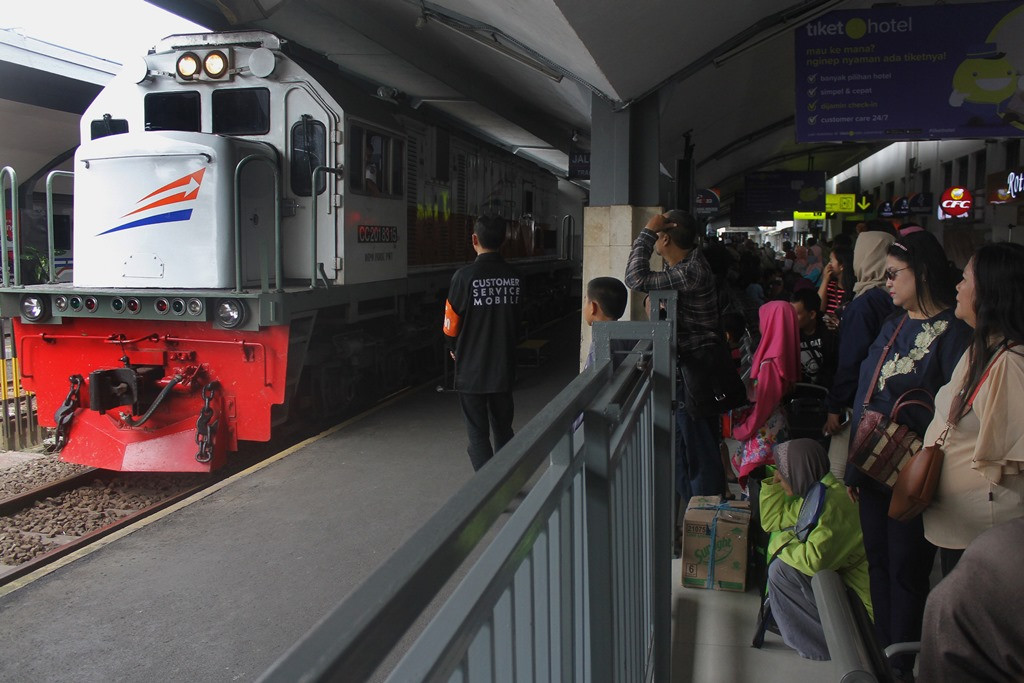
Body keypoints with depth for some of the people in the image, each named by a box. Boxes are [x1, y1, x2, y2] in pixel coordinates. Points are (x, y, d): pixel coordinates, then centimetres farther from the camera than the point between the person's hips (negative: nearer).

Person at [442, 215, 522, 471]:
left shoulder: (465, 276, -15)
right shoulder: (514, 277, -2)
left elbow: (452, 321, -7)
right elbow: (517, 318, 6)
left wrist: (454, 349, 13)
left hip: (472, 369, -4)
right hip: (504, 368, 4)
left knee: (478, 435, 5)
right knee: (504, 431, 18)